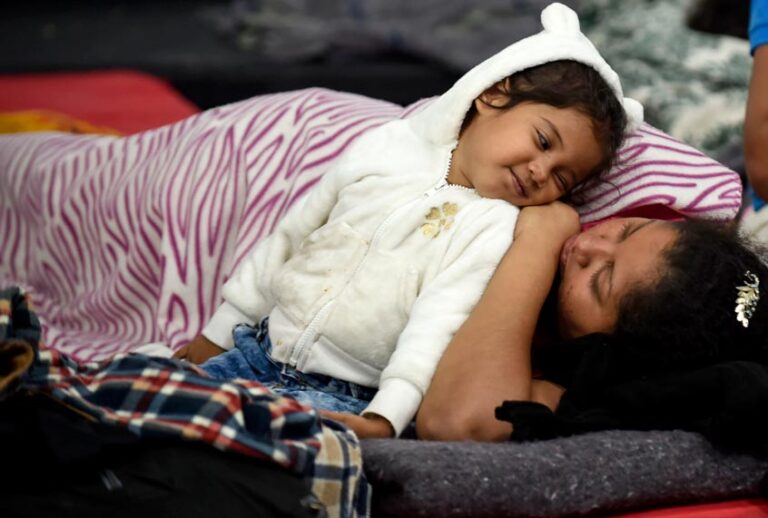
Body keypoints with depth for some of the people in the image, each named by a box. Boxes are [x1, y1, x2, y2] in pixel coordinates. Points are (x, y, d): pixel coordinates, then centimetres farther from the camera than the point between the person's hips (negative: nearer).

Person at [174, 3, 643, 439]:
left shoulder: (496, 230, -8)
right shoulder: (388, 146, 3)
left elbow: (436, 325, -19)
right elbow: (292, 236, 11)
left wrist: (385, 417, -34)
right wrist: (221, 330, 14)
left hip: (345, 396, -4)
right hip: (260, 346, 5)